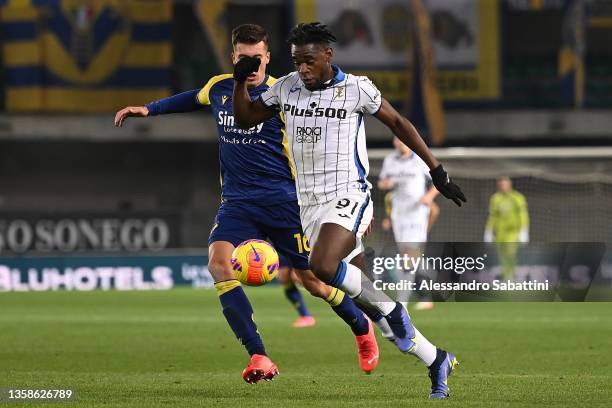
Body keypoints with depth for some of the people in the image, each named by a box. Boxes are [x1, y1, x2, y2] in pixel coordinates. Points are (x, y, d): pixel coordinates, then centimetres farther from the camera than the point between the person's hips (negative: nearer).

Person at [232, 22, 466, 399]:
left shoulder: (356, 88, -6)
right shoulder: (286, 88, 6)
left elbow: (397, 122, 4)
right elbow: (245, 119, 16)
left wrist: (437, 170, 4)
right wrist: (241, 81, -3)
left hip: (348, 196, -5)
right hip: (310, 204, 5)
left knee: (323, 267, -32)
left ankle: (390, 309, -9)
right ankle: (437, 361, 10)